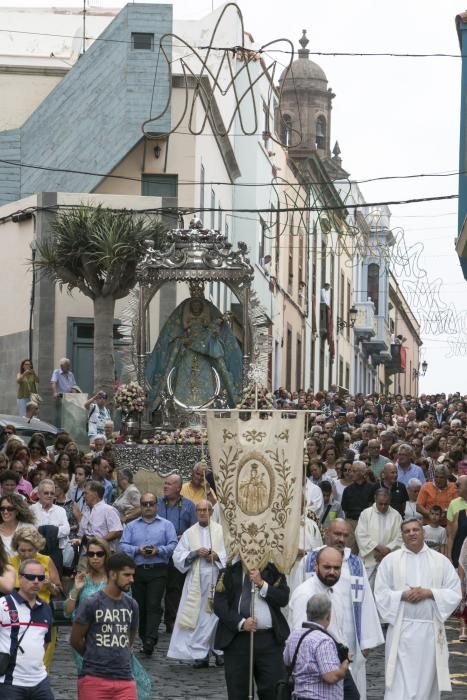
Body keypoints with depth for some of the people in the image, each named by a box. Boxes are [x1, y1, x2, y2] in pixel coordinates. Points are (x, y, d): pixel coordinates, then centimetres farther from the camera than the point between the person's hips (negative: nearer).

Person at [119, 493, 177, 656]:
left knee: (154, 605, -14)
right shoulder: (131, 526, 15)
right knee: (140, 606, 5)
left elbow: (173, 545, 0)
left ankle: (150, 640, -23)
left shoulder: (166, 525, 10)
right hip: (137, 570, 3)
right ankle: (144, 639, 16)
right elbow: (123, 546, 4)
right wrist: (138, 550, -12)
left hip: (158, 570, -3)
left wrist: (158, 550, -16)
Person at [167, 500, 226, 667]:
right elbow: (177, 556, 6)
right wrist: (195, 553, -8)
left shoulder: (221, 531, 6)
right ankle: (200, 653, 0)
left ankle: (219, 651, 7)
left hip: (217, 579, -1)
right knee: (198, 616, -3)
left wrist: (217, 556, -13)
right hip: (196, 581, 1)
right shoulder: (189, 533, 12)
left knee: (218, 614, -3)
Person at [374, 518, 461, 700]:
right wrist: (403, 595, -15)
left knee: (427, 682, 7)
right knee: (400, 685, -6)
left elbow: (455, 594, 2)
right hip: (401, 629, -2)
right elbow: (380, 594, 1)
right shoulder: (390, 560, 4)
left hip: (431, 630, 2)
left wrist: (429, 593, -12)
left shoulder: (441, 561, 6)